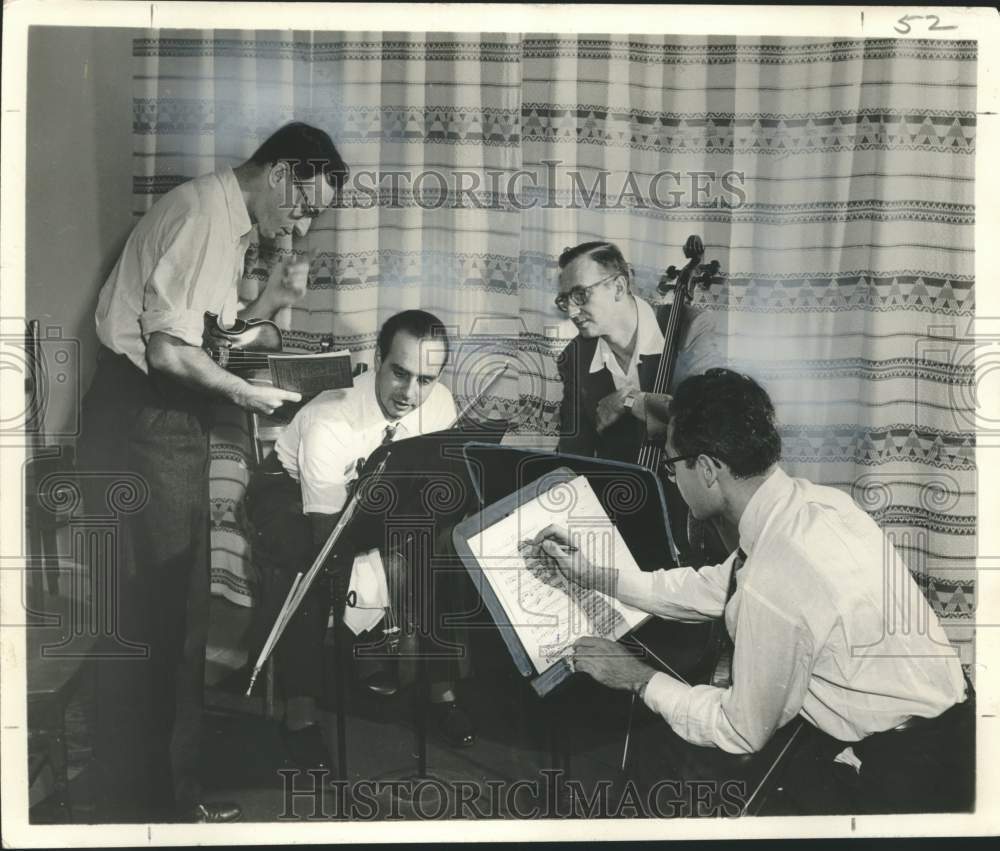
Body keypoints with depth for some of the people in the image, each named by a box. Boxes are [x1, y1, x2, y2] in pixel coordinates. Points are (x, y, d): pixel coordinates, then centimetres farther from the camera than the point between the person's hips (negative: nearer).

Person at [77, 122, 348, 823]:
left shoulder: (232, 224, 14)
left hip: (172, 427, 10)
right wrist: (247, 393, -10)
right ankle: (141, 802, 12)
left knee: (178, 608, 15)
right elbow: (168, 350, -22)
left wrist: (271, 301, 4)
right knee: (147, 615, -2)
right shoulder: (203, 215, -16)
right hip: (142, 427, -10)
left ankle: (174, 784, 28)